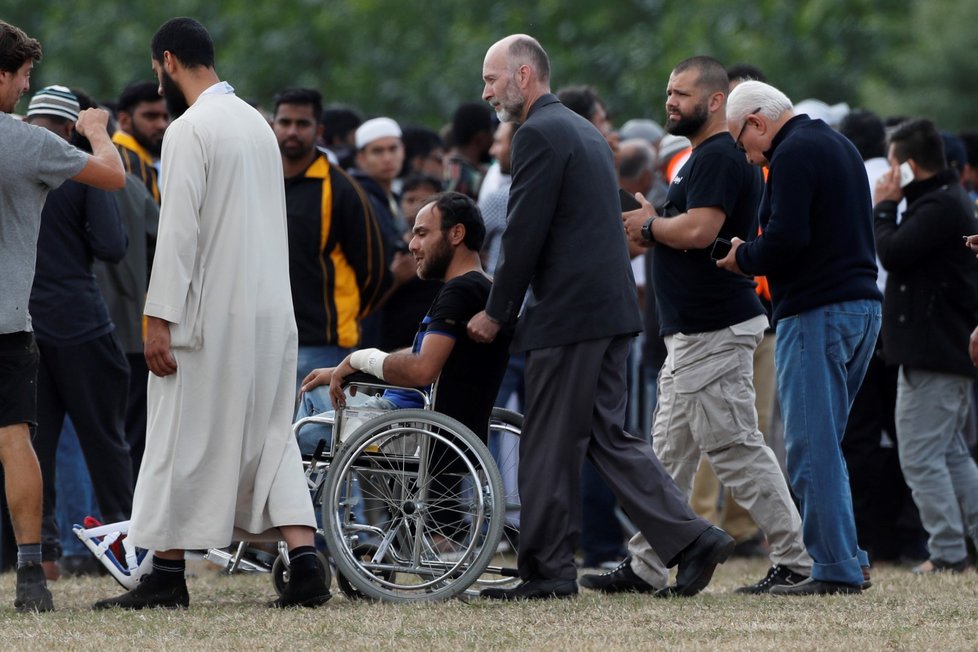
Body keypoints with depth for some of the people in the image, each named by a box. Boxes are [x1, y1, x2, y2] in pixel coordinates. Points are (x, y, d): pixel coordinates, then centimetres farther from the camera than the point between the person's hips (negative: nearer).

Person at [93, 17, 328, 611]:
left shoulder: (190, 130, -12)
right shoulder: (256, 123, 15)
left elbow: (178, 231, -17)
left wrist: (160, 317, -17)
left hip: (211, 316, -8)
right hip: (270, 311, 8)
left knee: (183, 444, 0)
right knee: (269, 438, 7)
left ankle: (167, 576, 5)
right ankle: (306, 564, -5)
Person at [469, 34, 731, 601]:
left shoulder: (540, 135, -11)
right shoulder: (585, 131, 19)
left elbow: (524, 235, -15)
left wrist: (497, 313, -5)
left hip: (570, 314, -9)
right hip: (611, 305, 9)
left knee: (550, 446, -2)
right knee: (608, 436, 10)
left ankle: (548, 572, 3)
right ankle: (691, 539, 2)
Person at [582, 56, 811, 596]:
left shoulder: (719, 158, -15)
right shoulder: (705, 157, 19)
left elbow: (698, 231, -27)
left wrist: (648, 225, -9)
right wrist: (653, 227, 8)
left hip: (714, 333, -11)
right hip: (694, 331, 11)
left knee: (735, 448, -9)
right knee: (670, 451, 12)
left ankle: (795, 561, -5)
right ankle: (643, 567, 17)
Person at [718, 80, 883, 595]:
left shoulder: (793, 154, -11)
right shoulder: (837, 145, 20)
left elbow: (785, 239, -22)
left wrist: (743, 258, -3)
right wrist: (755, 256, 17)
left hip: (817, 312, -10)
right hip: (863, 302, 10)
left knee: (811, 446, -6)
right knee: (823, 443, 16)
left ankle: (835, 568, -8)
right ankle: (847, 558, 15)